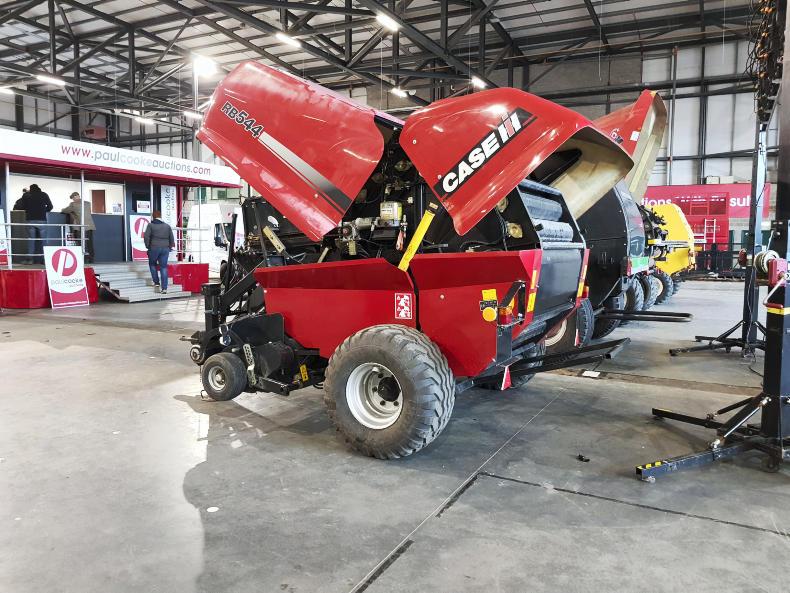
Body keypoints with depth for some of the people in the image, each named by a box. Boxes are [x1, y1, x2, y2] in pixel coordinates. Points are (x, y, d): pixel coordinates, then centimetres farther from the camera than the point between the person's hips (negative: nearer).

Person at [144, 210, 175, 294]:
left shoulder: (151, 225, -1)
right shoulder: (167, 226, 9)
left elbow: (146, 236, -9)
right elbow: (172, 238, 8)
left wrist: (148, 246, 2)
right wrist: (169, 247, 16)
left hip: (154, 248, -3)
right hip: (165, 249, 3)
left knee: (152, 264, 20)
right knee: (164, 267, 4)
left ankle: (156, 282, 14)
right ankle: (164, 288, -1)